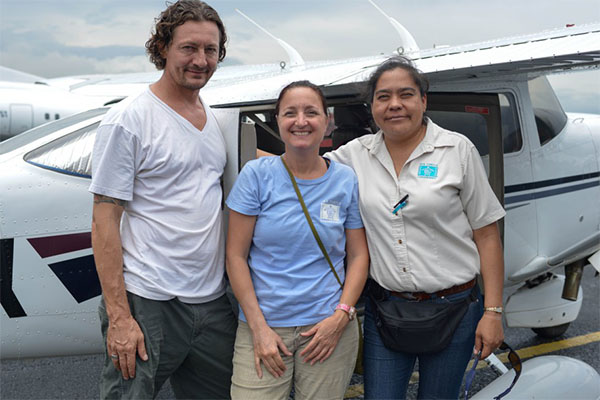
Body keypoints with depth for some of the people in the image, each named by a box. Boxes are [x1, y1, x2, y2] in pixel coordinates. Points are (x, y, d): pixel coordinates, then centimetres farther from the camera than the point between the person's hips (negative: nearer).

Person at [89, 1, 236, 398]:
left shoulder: (218, 119, 11)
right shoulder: (128, 119, -9)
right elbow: (104, 221, -12)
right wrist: (119, 316, -17)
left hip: (214, 304, 7)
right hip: (148, 305, -6)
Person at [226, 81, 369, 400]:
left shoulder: (346, 180, 2)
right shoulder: (256, 175, -3)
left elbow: (358, 255, 6)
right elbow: (236, 256, -4)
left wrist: (341, 315, -6)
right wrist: (259, 327, -8)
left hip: (328, 327, 2)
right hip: (263, 327, -1)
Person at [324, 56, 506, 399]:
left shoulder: (458, 149, -5)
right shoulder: (357, 154, 3)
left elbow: (487, 235, -4)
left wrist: (493, 312, -7)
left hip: (452, 307, -1)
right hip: (384, 309, 2)